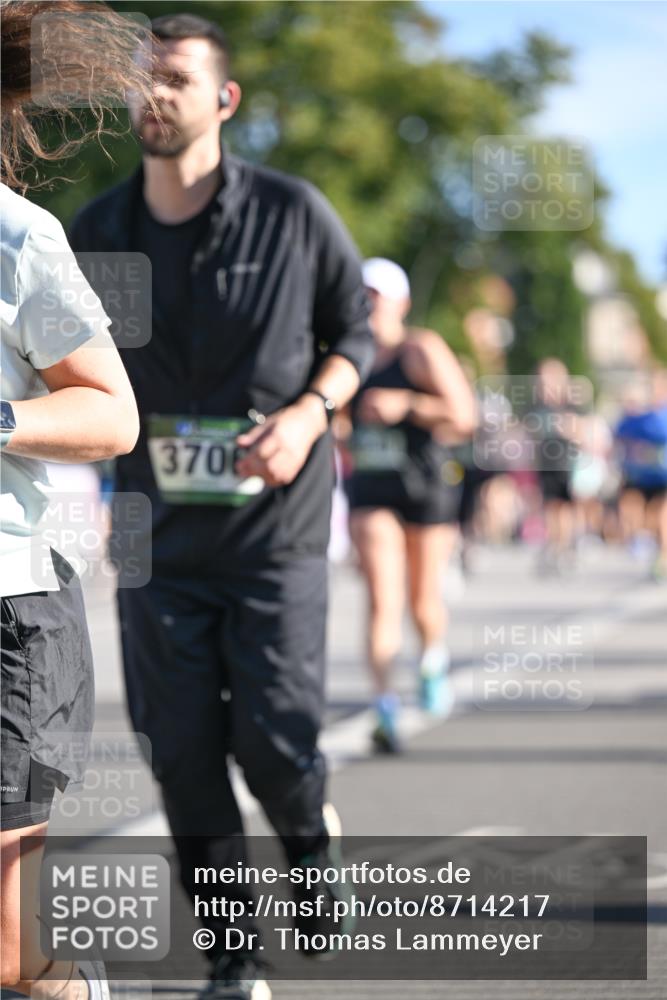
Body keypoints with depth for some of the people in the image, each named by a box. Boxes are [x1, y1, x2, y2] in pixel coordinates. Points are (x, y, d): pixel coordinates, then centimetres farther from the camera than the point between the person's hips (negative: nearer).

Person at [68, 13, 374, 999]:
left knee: (274, 735, -6)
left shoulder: (292, 213, -4)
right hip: (158, 540, 2)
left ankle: (310, 841, 30)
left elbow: (355, 328, 7)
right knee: (184, 753, 1)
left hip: (277, 525, -2)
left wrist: (310, 412, -10)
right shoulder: (97, 233, 2)